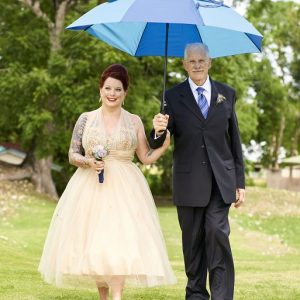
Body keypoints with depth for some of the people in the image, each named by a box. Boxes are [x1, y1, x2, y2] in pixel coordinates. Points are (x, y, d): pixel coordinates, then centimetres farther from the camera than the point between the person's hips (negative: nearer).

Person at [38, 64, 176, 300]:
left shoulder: (134, 121, 8)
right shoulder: (86, 119, 6)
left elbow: (146, 157, 6)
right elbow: (73, 155, 6)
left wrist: (166, 143, -11)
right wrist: (89, 162, -14)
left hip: (124, 189, -1)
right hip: (90, 189, 1)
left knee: (119, 240, -16)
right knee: (93, 243, 0)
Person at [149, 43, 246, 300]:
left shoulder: (227, 94, 7)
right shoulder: (173, 97, 2)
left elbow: (234, 140, 10)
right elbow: (156, 145, -2)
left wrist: (240, 182, 8)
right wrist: (158, 131, -26)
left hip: (220, 181, 0)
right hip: (189, 181, 0)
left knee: (217, 233, -13)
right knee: (193, 241, 6)